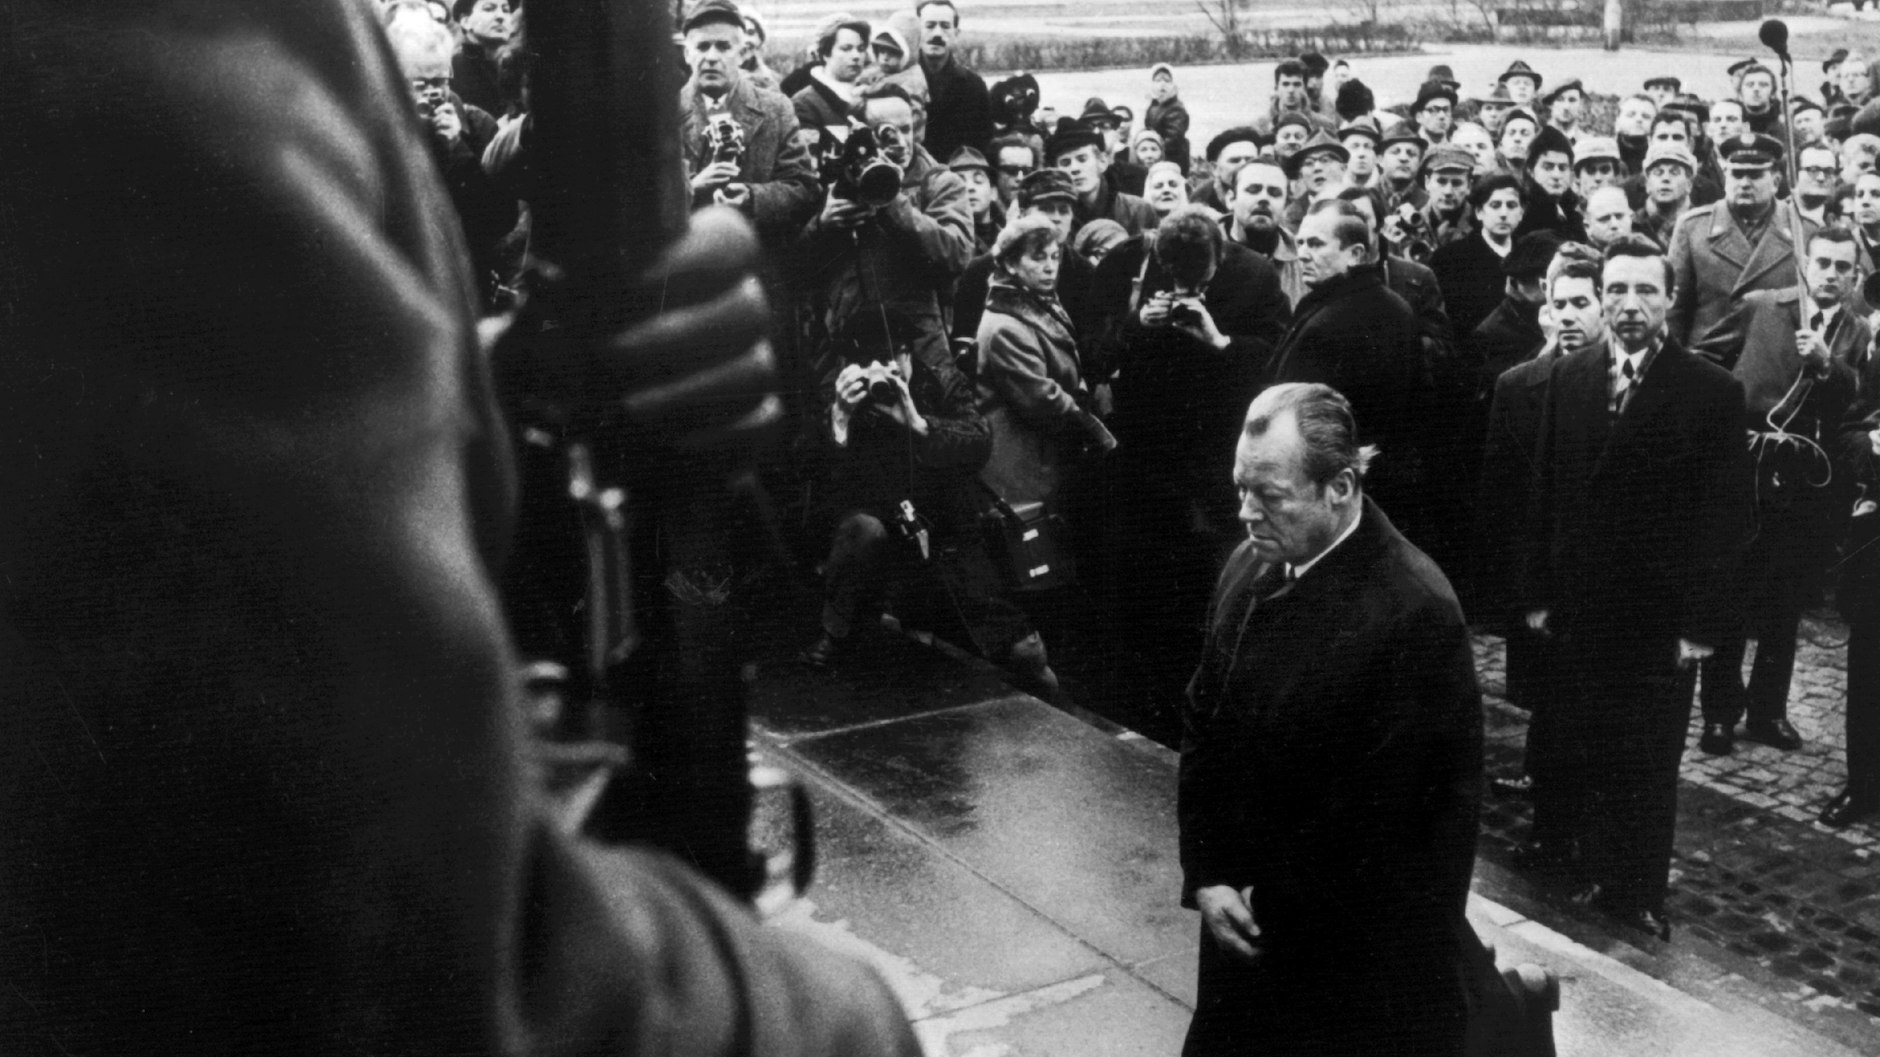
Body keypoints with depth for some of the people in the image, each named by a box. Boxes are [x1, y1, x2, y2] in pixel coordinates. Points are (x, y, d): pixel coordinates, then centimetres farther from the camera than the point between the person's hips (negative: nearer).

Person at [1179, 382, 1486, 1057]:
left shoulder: (1413, 610, -21)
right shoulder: (1251, 567, 1)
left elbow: (1388, 810, -20)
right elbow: (1203, 728, 9)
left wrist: (1276, 907, -14)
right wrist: (1206, 876, 0)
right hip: (1245, 926, 6)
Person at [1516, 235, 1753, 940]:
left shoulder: (1712, 392, -7)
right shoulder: (1568, 377, 4)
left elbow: (1725, 516, -7)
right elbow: (1546, 493, 5)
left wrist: (1702, 622, -10)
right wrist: (1537, 592, 3)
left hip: (1661, 616, -3)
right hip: (1579, 605, 3)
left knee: (1649, 763, 6)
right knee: (1578, 745, 11)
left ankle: (1638, 891, 21)